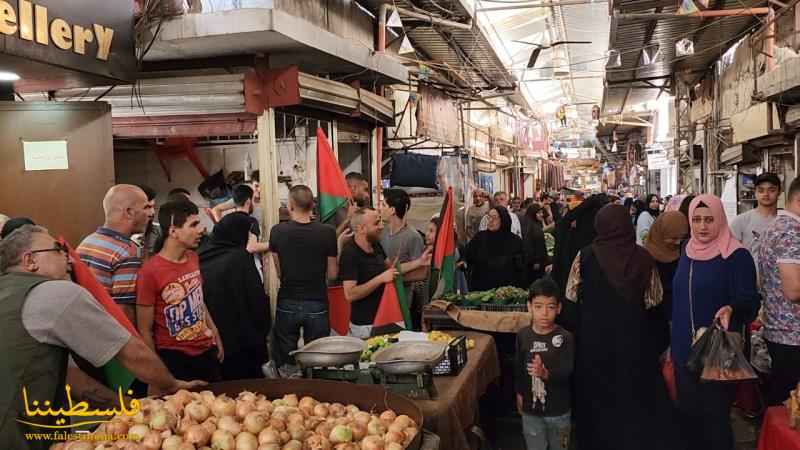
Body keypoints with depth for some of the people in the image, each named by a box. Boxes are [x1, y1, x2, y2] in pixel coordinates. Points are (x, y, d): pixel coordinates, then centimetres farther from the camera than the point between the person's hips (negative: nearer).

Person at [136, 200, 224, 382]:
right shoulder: (150, 272, -19)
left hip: (206, 350, 6)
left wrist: (215, 334, 15)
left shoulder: (193, 258, 2)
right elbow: (145, 330, -13)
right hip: (174, 357, -6)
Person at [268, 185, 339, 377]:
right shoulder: (327, 232, -9)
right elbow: (332, 274, -3)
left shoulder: (277, 231, -7)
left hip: (287, 304, 1)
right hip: (317, 305, 0)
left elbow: (279, 272, 0)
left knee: (285, 368, 12)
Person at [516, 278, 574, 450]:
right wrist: (519, 393, 8)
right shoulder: (523, 335, -9)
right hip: (530, 407, 2)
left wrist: (546, 374, -39)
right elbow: (518, 367, 2)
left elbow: (567, 371, -22)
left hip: (558, 408, -1)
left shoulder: (565, 338, -17)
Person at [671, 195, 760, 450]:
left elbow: (750, 302, -14)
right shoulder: (687, 254, 8)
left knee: (715, 417, 2)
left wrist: (731, 309, -36)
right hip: (685, 352, 6)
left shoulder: (736, 256, -10)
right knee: (688, 414, 13)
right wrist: (672, 343, 16)